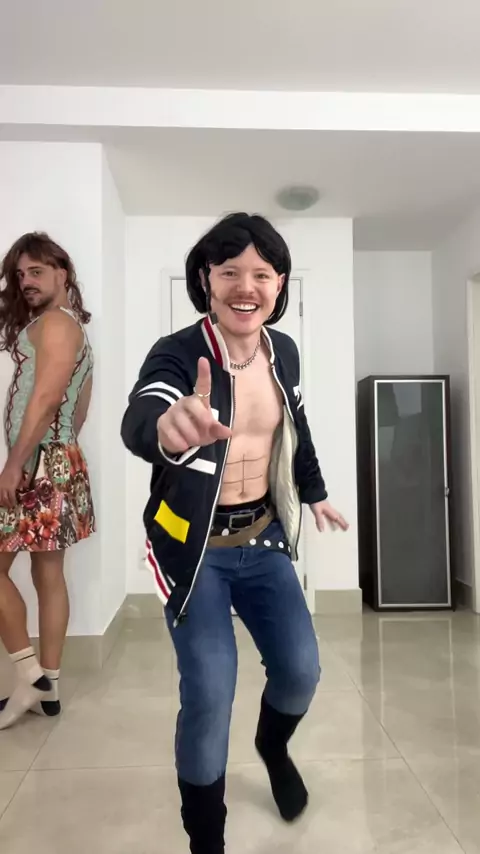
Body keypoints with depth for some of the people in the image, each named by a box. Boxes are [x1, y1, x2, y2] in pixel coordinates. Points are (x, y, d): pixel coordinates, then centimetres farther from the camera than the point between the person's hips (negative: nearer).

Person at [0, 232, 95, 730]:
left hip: (40, 464, -10)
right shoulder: (73, 328, 22)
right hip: (59, 462, 10)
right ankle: (47, 685, 18)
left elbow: (45, 398, -19)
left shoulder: (55, 323, -8)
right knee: (49, 574, 10)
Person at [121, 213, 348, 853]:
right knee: (209, 695, -6)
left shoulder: (284, 351, -2)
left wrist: (315, 493, 28)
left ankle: (273, 747, 44)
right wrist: (166, 427, -66)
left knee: (300, 670, 6)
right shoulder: (178, 354, -20)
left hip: (263, 537, 5)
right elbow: (137, 419, -42)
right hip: (194, 545, -4)